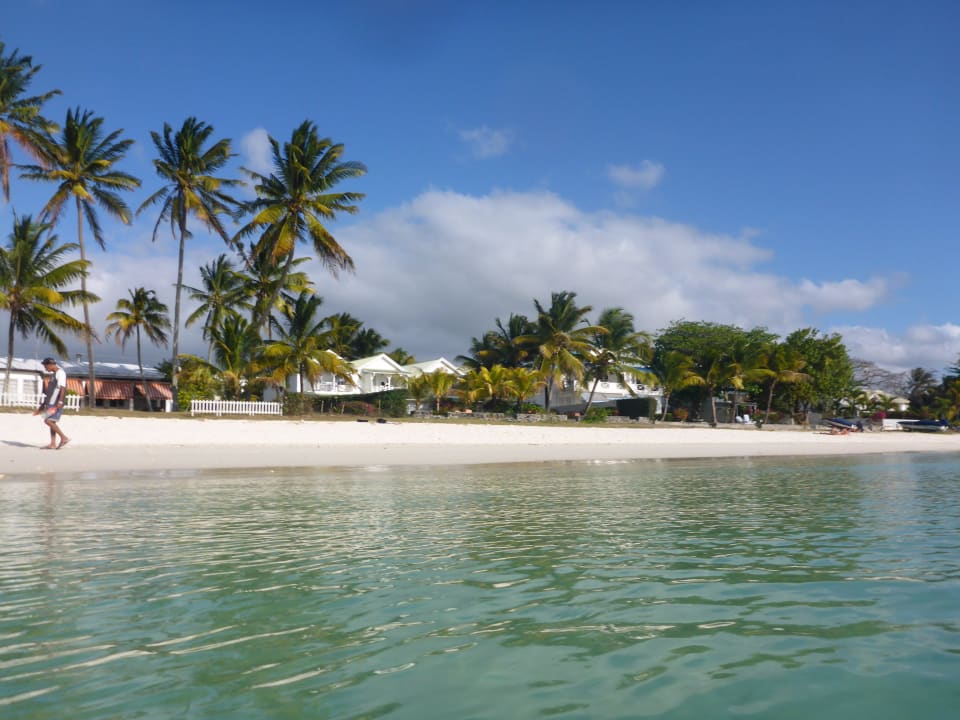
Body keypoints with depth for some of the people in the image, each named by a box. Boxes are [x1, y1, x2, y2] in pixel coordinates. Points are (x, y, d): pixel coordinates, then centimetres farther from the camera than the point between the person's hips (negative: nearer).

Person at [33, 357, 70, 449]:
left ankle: (64, 438, -10)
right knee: (51, 421, 6)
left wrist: (60, 402, -26)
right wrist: (43, 405, 26)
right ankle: (53, 444, 6)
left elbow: (62, 388, -18)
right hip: (50, 403, 10)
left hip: (56, 403, -10)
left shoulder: (60, 373, -9)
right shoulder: (53, 374, 21)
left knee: (48, 421, -15)